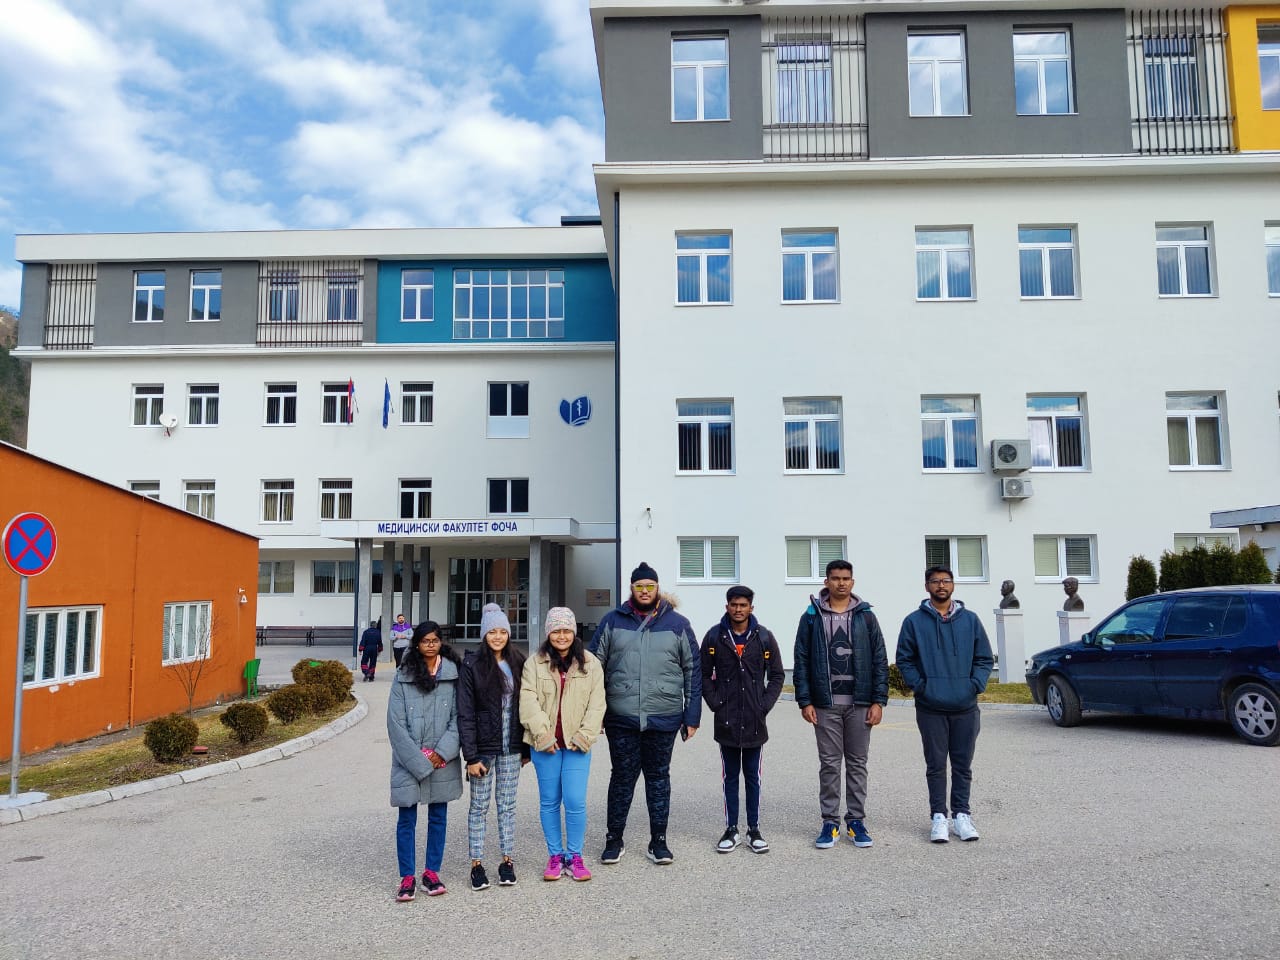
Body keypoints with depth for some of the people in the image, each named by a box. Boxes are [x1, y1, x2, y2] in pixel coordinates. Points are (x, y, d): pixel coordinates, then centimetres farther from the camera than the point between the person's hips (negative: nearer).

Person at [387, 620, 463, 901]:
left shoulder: (453, 674, 0)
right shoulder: (403, 677, -3)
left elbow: (458, 717, -1)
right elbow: (396, 723, -6)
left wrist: (442, 752, -11)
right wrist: (419, 761, -10)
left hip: (442, 762, 1)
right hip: (408, 762, -1)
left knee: (438, 817, 10)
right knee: (406, 820, 3)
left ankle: (431, 873, 23)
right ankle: (407, 878, 14)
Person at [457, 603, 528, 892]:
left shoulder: (518, 664, 4)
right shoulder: (472, 666, -7)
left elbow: (524, 707, 7)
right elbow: (465, 714, -9)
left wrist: (526, 747, 5)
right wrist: (471, 756, -13)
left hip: (511, 748, 3)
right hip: (483, 747, -3)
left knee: (507, 805, 11)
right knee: (479, 806, 6)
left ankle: (507, 861, 20)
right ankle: (477, 864, 15)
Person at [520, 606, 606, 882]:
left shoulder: (590, 664, 4)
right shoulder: (534, 663, 1)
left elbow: (596, 704, 2)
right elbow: (528, 701, -6)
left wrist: (583, 736, -7)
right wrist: (543, 735, -12)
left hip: (577, 744, 0)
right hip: (546, 744, 0)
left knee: (575, 801, -5)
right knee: (549, 801, 9)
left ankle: (575, 856, 13)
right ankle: (555, 855, 23)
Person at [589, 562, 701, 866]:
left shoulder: (677, 624, 3)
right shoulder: (613, 621, 3)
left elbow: (693, 672, 4)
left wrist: (692, 716, 0)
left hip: (664, 719, 0)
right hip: (621, 719, 0)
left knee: (659, 778, 11)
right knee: (622, 778, 9)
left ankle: (658, 841, 23)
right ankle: (614, 840, 24)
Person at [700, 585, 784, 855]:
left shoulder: (764, 637, 1)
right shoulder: (714, 637, 0)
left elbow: (777, 675, 6)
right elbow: (704, 675, 5)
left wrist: (765, 705, -3)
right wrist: (715, 703, -5)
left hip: (755, 721, 0)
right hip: (726, 721, 0)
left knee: (753, 777, 8)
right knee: (730, 777, 8)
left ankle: (754, 830, 17)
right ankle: (731, 830, 17)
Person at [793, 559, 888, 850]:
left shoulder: (865, 616, 3)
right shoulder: (812, 617, 1)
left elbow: (880, 660, 3)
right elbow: (801, 661, 1)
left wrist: (878, 701, -3)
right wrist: (805, 701, -5)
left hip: (860, 704, 1)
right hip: (825, 704, -1)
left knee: (857, 763, 8)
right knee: (829, 764, 4)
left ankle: (856, 821, 19)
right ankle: (830, 822, 14)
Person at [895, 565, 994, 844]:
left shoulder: (970, 620, 6)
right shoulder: (914, 621, 1)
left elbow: (985, 658, 8)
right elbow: (904, 659, 2)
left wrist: (975, 685, -5)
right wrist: (920, 686, -9)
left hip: (965, 707, 2)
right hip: (930, 708, -2)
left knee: (963, 766, 10)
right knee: (936, 765, 5)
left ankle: (962, 814, 21)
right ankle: (938, 816, 14)